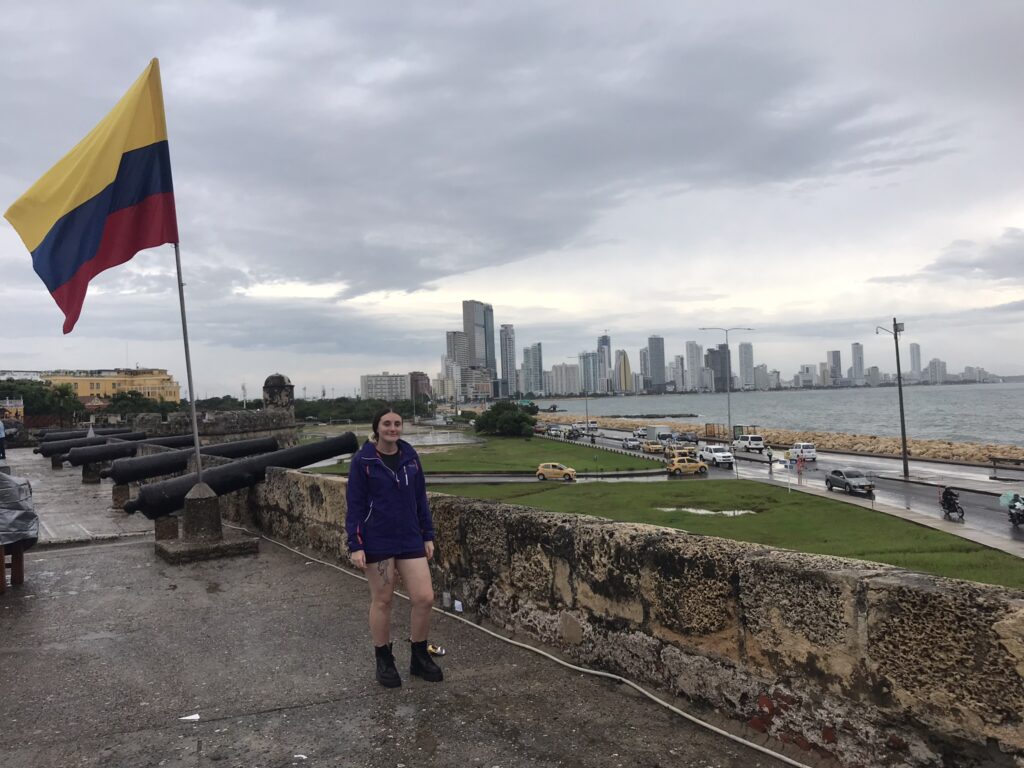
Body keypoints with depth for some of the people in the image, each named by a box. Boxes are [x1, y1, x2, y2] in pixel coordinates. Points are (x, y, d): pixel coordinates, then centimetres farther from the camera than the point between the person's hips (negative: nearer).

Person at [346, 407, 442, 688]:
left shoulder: (410, 456, 4)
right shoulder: (362, 460, -7)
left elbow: (420, 498, 10)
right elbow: (355, 504, -7)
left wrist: (428, 535, 9)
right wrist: (355, 545, -11)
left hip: (410, 539, 4)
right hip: (377, 542, -4)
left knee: (424, 598, 0)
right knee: (382, 601, 7)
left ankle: (420, 657, 20)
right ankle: (384, 661, 25)